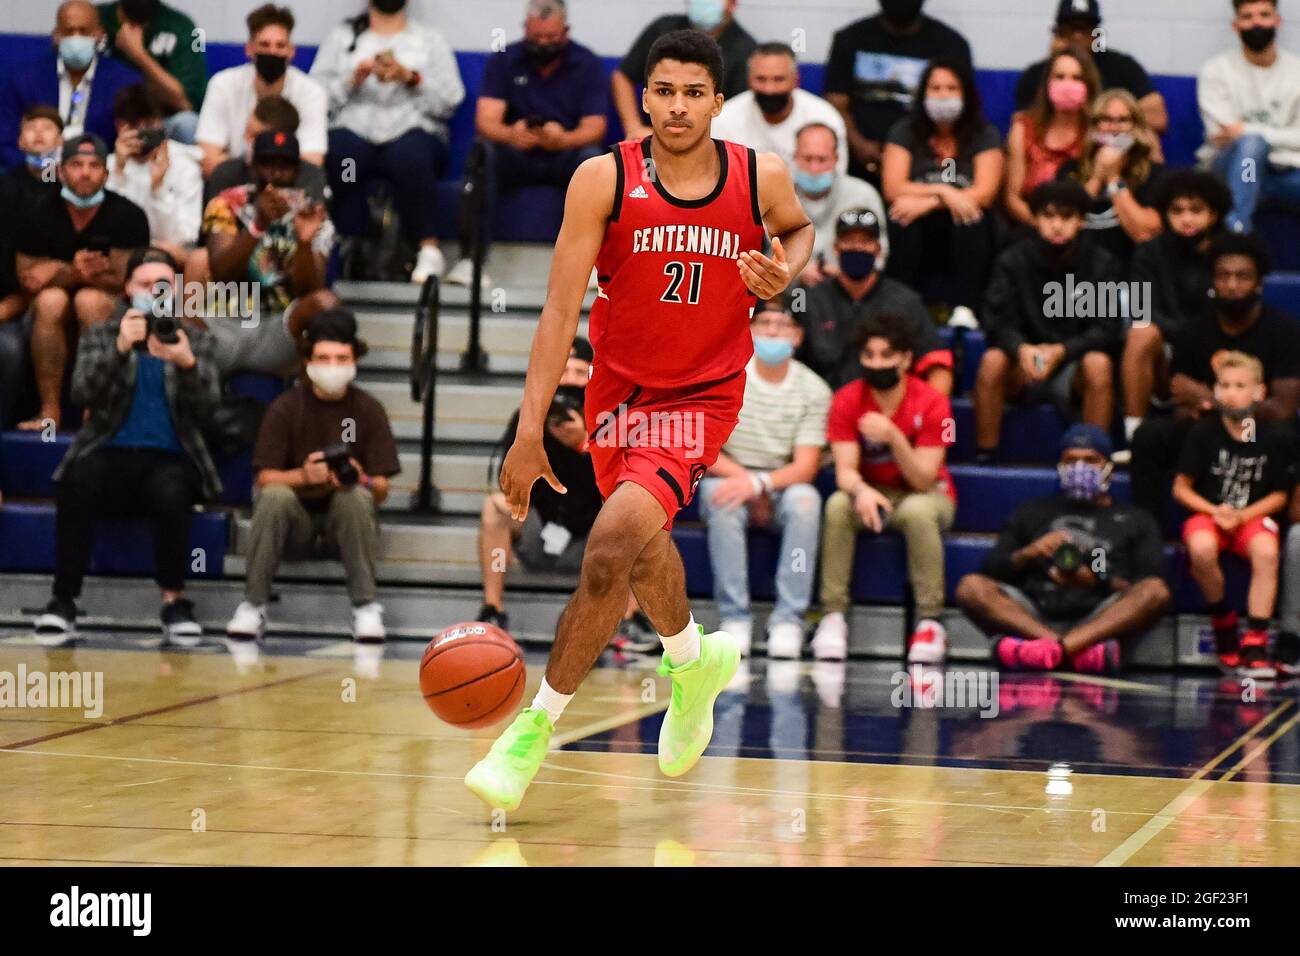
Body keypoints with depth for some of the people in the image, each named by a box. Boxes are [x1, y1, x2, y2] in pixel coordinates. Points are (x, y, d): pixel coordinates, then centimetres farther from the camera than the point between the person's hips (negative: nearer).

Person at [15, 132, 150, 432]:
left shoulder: (128, 215, -12)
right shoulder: (41, 214, -4)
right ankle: (49, 411, -29)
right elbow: (28, 279, -7)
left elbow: (123, 278, -15)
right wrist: (77, 272, -24)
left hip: (115, 307, -2)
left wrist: (59, 272, -21)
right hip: (57, 315, 2)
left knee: (90, 299, -33)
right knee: (50, 299, -31)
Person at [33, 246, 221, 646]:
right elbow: (82, 394, -4)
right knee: (77, 485, -35)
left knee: (170, 493, -37)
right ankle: (63, 600, -28)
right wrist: (120, 349, -20)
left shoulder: (196, 342, 14)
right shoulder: (100, 337, 14)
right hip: (111, 454, 0)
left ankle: (174, 600, -24)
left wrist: (187, 364, -21)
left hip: (169, 459, 0)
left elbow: (207, 409, -1)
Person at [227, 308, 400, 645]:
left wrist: (361, 479, -29)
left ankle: (365, 607, -24)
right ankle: (253, 605, -23)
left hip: (345, 520, 0)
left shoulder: (369, 410, -2)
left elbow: (381, 490, -5)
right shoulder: (286, 407, -5)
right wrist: (304, 475, -31)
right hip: (294, 521, 0)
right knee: (274, 496, -31)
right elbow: (265, 478, -11)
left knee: (356, 496, -31)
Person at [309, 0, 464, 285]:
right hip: (354, 130, 1)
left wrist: (410, 77, -8)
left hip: (412, 130, -1)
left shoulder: (429, 39, 19)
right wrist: (353, 79, -7)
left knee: (410, 154, -37)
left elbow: (450, 100, 5)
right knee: (337, 153, -36)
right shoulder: (342, 36, 21)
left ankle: (429, 250, -35)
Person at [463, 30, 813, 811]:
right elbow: (561, 310, -14)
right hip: (620, 388, 3)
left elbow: (800, 229, 14)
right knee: (642, 540, 23)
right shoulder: (604, 180, -15)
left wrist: (785, 271, -10)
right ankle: (694, 660, 55)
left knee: (609, 551, -21)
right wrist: (530, 431, -19)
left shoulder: (761, 177, -12)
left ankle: (538, 727, -8)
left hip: (702, 397, -3)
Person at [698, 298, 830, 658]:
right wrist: (742, 479, -18)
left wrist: (760, 483, -27)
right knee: (722, 498, -35)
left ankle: (789, 619, -30)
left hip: (782, 484, 0)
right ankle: (734, 617, -30)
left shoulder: (814, 390, -2)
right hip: (728, 477, 0)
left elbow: (806, 467, -9)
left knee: (804, 499, -33)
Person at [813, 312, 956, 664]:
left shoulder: (931, 404, -17)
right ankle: (833, 615, -27)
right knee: (838, 505, -30)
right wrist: (860, 490, -41)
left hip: (927, 495, -2)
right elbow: (844, 469, -17)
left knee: (917, 511, -37)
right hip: (872, 494, 2)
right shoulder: (847, 401, -10)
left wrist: (893, 437, -37)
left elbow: (923, 481, -21)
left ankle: (930, 620, -29)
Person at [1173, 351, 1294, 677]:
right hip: (1207, 513, 0)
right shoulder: (1204, 432, -4)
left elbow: (1279, 495, 4)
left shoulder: (1274, 438, -1)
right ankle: (1223, 622, -9)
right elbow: (1181, 488, -1)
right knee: (1201, 549, -36)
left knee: (1266, 552, -34)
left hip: (1253, 515, 0)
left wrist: (1242, 516, -12)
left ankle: (1254, 644, -29)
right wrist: (1214, 511, -16)